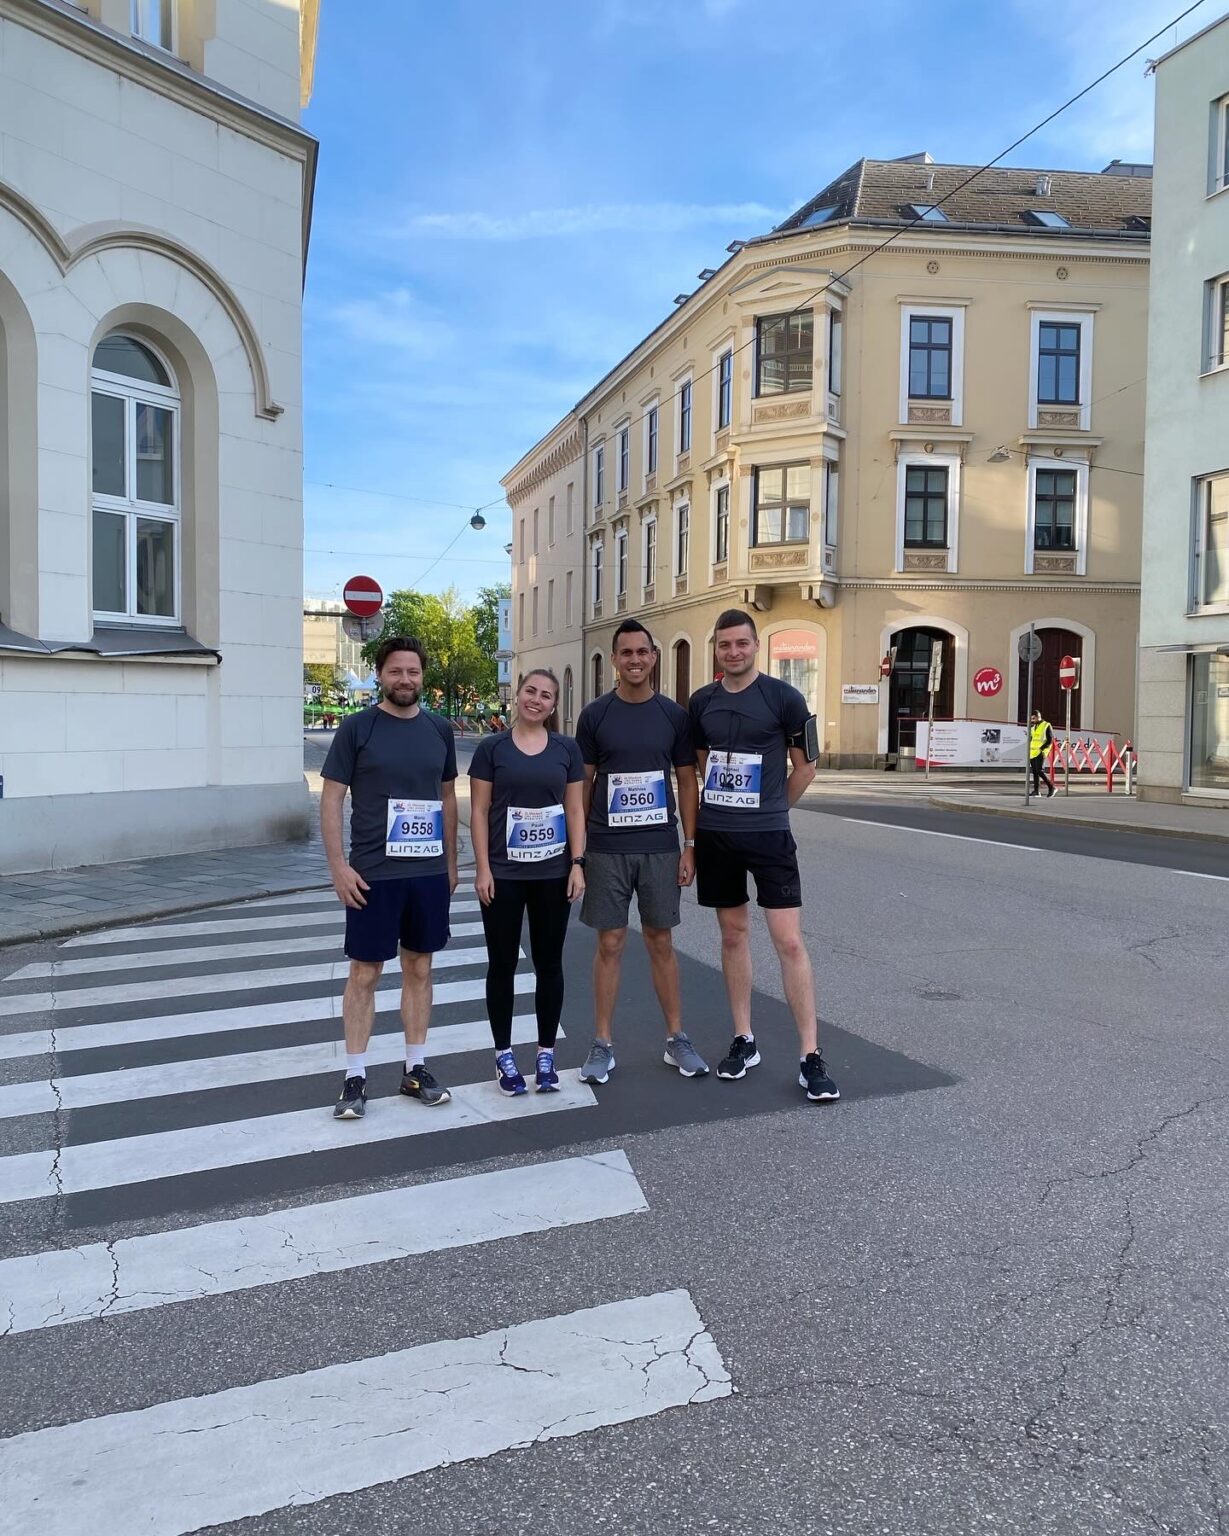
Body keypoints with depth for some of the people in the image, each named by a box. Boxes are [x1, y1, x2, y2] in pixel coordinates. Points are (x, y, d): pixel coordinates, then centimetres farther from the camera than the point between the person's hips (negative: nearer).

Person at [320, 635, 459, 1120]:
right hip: (372, 875, -4)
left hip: (429, 873, 4)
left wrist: (451, 861, 13)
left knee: (419, 969, 12)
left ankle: (415, 1069, 23)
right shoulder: (356, 728, -4)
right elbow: (331, 799, -5)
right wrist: (339, 865, -12)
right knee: (364, 973, 3)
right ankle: (355, 1078, 14)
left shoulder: (439, 730, 8)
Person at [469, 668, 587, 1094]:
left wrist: (578, 863, -2)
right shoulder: (491, 748, 0)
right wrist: (482, 867, -7)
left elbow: (575, 809, 6)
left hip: (553, 873, 1)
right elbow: (479, 811, -1)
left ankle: (546, 1054, 21)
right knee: (502, 964, 6)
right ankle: (503, 1055, 19)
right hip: (504, 874, -1)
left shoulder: (567, 749, 5)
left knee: (549, 964, 8)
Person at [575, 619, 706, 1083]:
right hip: (606, 849, -1)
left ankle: (676, 1039, 20)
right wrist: (575, 848, 0)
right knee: (609, 944, 4)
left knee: (661, 942, 9)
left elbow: (687, 783, 6)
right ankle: (602, 1044, 15)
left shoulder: (674, 715, 3)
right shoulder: (595, 715, 1)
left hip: (660, 848, 1)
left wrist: (690, 845, 1)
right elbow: (583, 784, 4)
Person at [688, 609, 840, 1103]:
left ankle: (810, 1056, 1)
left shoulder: (783, 697, -6)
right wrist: (724, 806, 12)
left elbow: (805, 765, 1)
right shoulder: (702, 702, 6)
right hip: (714, 835, 4)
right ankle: (744, 1041, 23)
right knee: (733, 934, 12)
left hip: (768, 835, -4)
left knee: (789, 941, -6)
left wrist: (770, 808, 7)